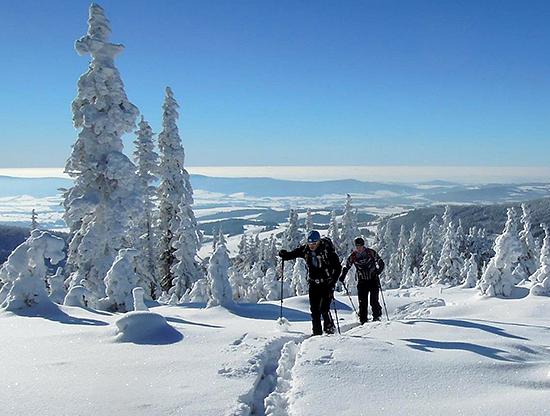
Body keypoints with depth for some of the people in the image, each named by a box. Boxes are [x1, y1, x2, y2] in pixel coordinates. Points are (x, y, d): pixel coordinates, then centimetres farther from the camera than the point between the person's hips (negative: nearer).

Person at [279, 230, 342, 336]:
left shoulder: (327, 250, -17)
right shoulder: (305, 250, -5)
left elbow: (338, 267, -15)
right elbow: (292, 254, 3)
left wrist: (333, 281, -24)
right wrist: (284, 254, -20)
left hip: (327, 283, -4)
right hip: (313, 283, 4)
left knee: (324, 308, -12)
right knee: (314, 309, 2)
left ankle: (329, 329, 8)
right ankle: (317, 332, 13)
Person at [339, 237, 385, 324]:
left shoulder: (371, 252, -7)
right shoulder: (353, 256, -1)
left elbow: (381, 263, -2)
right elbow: (346, 267, 6)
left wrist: (378, 271, -21)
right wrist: (342, 276, -11)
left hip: (373, 279, -2)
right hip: (362, 281, 2)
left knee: (374, 301, -9)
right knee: (362, 302, -3)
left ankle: (376, 317, 7)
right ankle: (363, 320, 5)